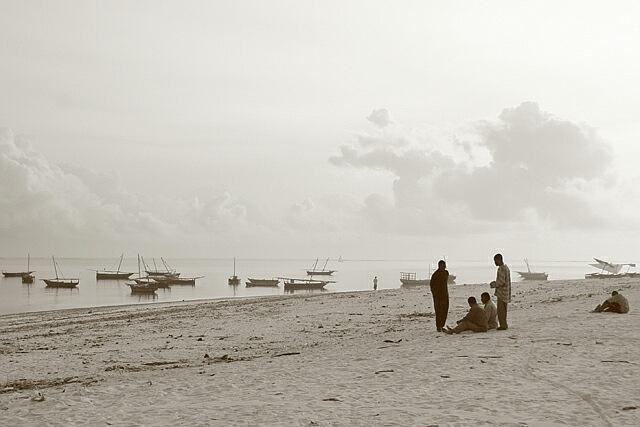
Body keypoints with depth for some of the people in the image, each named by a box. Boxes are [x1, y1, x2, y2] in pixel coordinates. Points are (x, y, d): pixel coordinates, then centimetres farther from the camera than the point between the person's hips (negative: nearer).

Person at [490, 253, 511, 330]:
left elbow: (501, 282, -23)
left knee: (500, 310, -4)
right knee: (503, 310, 16)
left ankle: (503, 325, -1)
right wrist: (495, 283, 14)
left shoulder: (501, 269, -19)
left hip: (502, 293, -10)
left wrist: (493, 285, -8)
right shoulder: (506, 267, 14)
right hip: (505, 293, 10)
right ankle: (504, 325, 21)